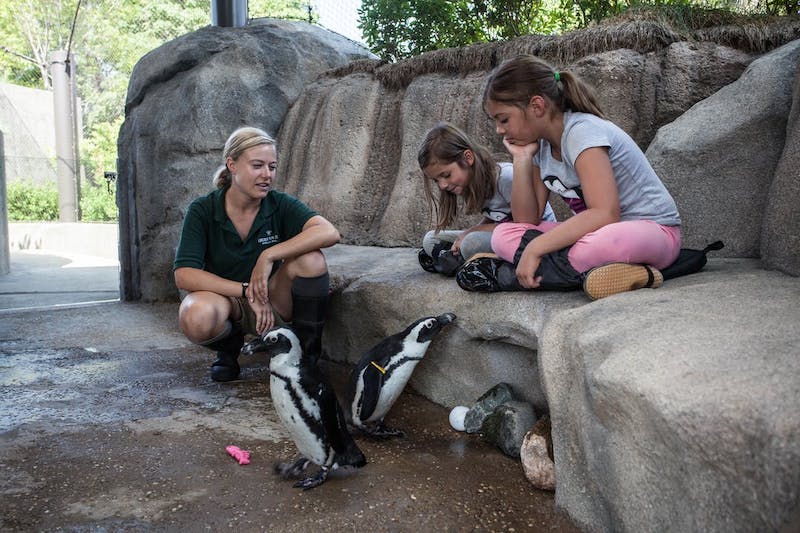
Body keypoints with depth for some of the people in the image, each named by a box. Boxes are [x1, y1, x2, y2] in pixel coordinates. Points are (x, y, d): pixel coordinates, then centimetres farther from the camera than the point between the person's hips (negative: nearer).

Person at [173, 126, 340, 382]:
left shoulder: (280, 204, -10)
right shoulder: (203, 210, -11)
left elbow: (329, 232, -27)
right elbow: (184, 275, -19)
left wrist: (268, 256, -32)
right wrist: (246, 291, -26)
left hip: (272, 303, 1)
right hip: (226, 300, -1)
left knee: (310, 258, -27)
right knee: (197, 317, -36)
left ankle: (309, 352, -10)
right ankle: (229, 348, 1)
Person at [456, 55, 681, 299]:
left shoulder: (582, 132, -19)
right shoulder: (540, 145, 5)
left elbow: (605, 214, -32)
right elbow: (527, 220, 0)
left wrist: (535, 248, -31)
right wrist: (521, 158, -7)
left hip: (653, 230, -7)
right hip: (598, 231, 8)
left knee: (605, 243, -43)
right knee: (504, 235, -9)